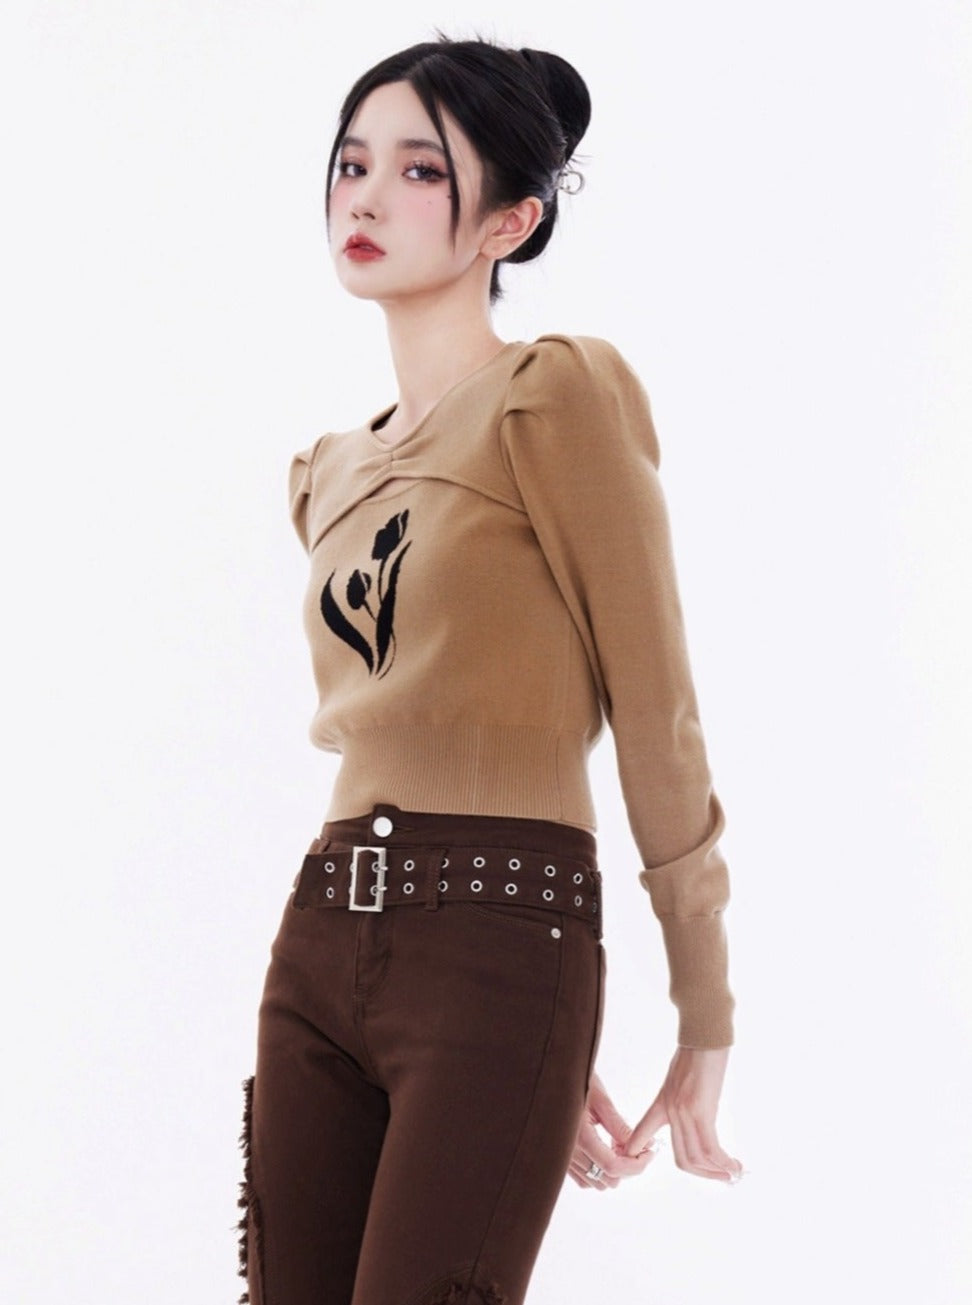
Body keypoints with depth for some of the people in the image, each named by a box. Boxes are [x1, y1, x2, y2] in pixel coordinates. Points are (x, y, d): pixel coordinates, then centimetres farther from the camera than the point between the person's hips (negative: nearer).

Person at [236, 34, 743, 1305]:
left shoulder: (556, 394, -5)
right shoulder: (331, 474, 16)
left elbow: (657, 722, -6)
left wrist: (707, 1026, -5)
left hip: (496, 952, -7)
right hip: (320, 942, 7)